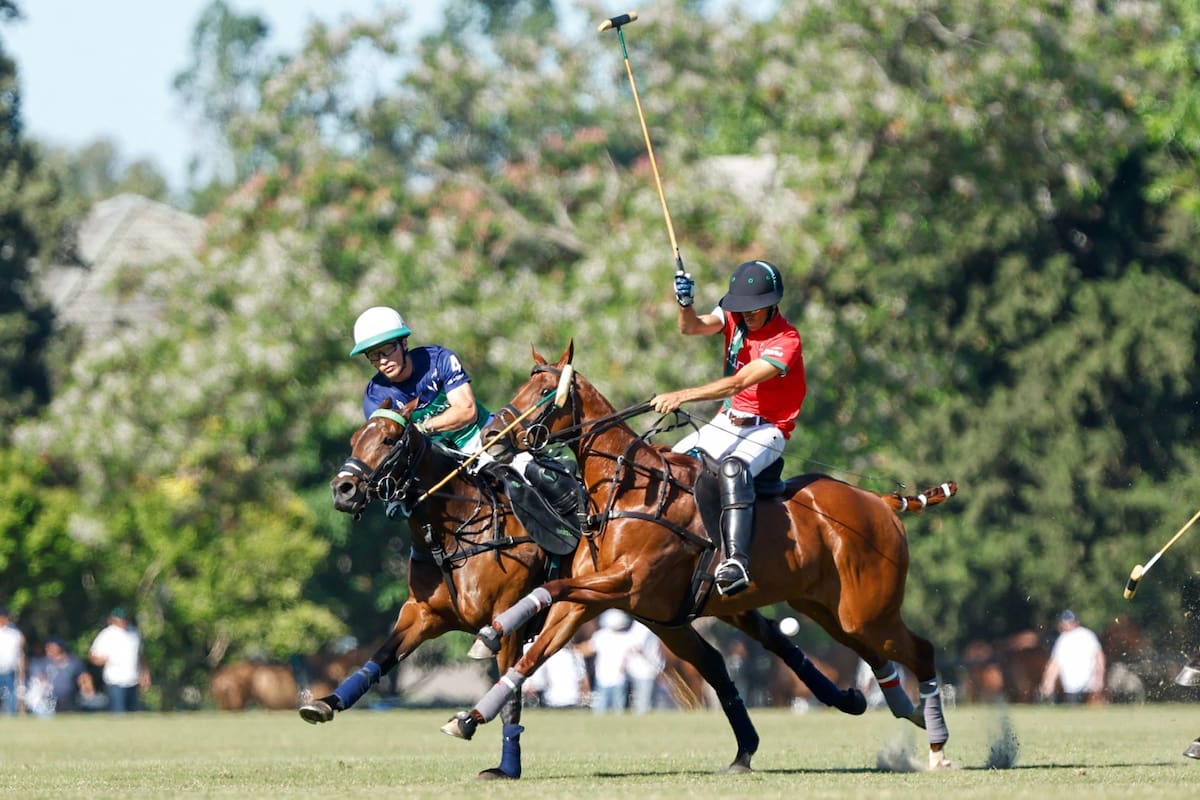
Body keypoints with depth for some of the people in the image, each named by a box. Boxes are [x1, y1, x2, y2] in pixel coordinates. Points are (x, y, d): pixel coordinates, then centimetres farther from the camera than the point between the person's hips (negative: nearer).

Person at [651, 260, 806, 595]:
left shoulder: (786, 341, -20)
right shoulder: (734, 317, 2)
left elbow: (737, 383, -29)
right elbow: (693, 328, -14)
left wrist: (682, 396, -35)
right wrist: (686, 305, -37)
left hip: (767, 428, -8)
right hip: (728, 421, 8)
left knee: (733, 467, -37)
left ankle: (736, 562, -50)